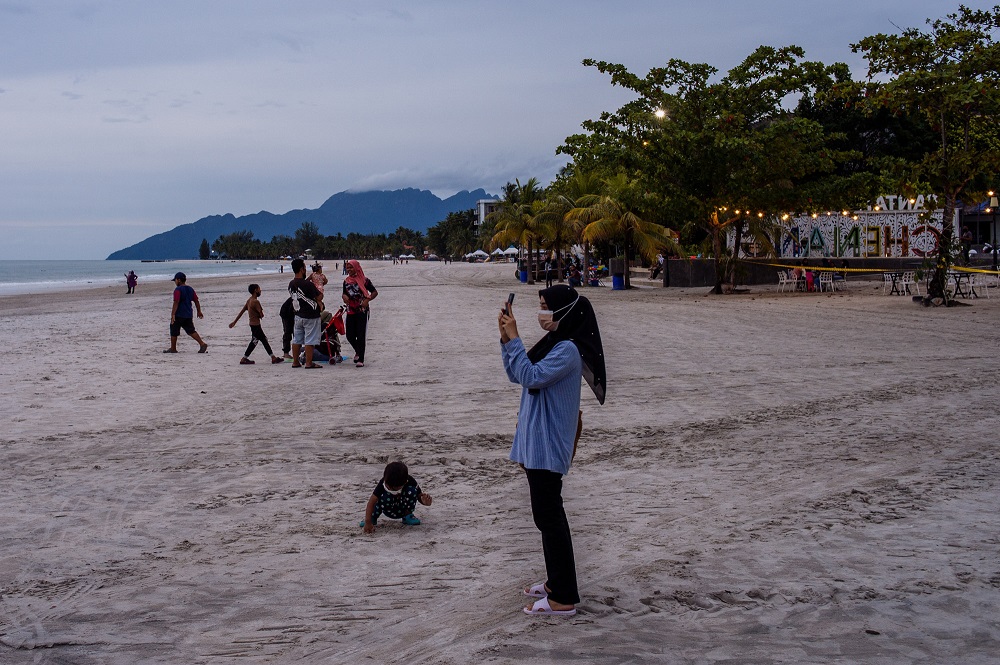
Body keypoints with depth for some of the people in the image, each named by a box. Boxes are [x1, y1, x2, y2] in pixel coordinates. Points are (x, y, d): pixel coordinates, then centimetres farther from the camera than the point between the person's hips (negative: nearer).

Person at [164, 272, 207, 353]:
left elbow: (176, 303, -21)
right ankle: (202, 344, -5)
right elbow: (196, 301, 13)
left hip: (179, 315, -7)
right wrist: (199, 312, 21)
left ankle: (173, 349, 14)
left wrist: (173, 315, -23)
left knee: (174, 332, 7)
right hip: (188, 315, 7)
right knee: (191, 331, 10)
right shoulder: (190, 289, 11)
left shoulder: (178, 290, -13)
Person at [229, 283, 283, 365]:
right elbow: (261, 315, -18)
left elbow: (241, 311, 12)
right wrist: (259, 315, 6)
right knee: (254, 342, -1)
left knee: (264, 340, 12)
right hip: (255, 325, -9)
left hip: (253, 324, 9)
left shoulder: (249, 300, 9)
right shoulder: (255, 301, -19)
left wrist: (234, 322, 14)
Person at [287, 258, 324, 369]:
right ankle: (309, 363, 1)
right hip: (311, 316, -7)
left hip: (298, 315, 7)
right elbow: (320, 297, -12)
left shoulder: (291, 284, 3)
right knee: (310, 340, -1)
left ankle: (295, 362, 19)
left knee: (297, 339, 13)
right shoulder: (307, 284, -20)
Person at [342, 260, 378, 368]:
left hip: (362, 311, -5)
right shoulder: (346, 281, 10)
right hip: (350, 311, 5)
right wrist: (344, 296, -4)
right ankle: (358, 351, 35)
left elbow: (375, 292, -2)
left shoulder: (364, 280, -4)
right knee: (350, 336, 6)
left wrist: (367, 300, -19)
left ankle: (361, 359, -2)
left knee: (360, 335, -6)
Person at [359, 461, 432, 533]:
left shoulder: (410, 482, -26)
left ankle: (407, 515, -6)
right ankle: (373, 518, -8)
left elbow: (420, 496, -15)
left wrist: (425, 502, -39)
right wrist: (368, 522, -39)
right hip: (389, 511, 0)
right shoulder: (383, 483, -28)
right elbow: (371, 502, -31)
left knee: (412, 490, -29)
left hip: (403, 510, 1)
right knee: (386, 496, -35)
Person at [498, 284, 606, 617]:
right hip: (536, 442, 10)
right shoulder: (551, 344, 12)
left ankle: (563, 598, -1)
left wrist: (514, 338, -21)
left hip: (547, 445, -10)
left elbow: (531, 377, -26)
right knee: (548, 515, 17)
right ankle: (557, 582, 28)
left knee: (549, 516, -6)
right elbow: (515, 375, 13)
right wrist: (506, 339, 2)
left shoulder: (567, 350, -18)